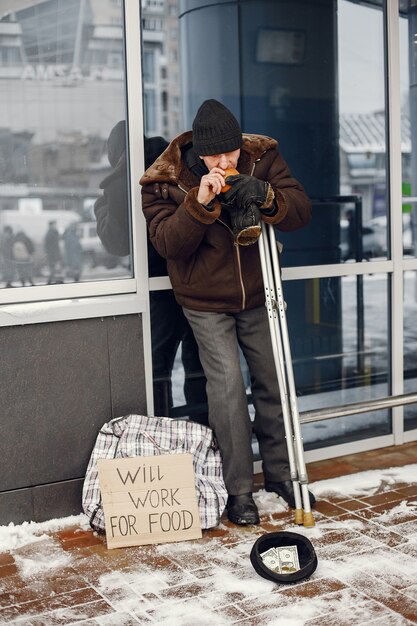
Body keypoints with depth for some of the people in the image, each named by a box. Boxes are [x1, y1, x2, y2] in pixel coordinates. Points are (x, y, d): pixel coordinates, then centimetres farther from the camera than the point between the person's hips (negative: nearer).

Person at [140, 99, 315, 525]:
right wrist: (199, 204, -36)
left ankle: (279, 472, 29)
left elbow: (301, 211, -14)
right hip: (206, 304, -3)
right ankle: (238, 490, 2)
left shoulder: (263, 158, -9)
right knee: (227, 385, -12)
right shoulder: (165, 181, -15)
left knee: (273, 381, 10)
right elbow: (168, 243, -22)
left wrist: (267, 198, -34)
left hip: (256, 296, 4)